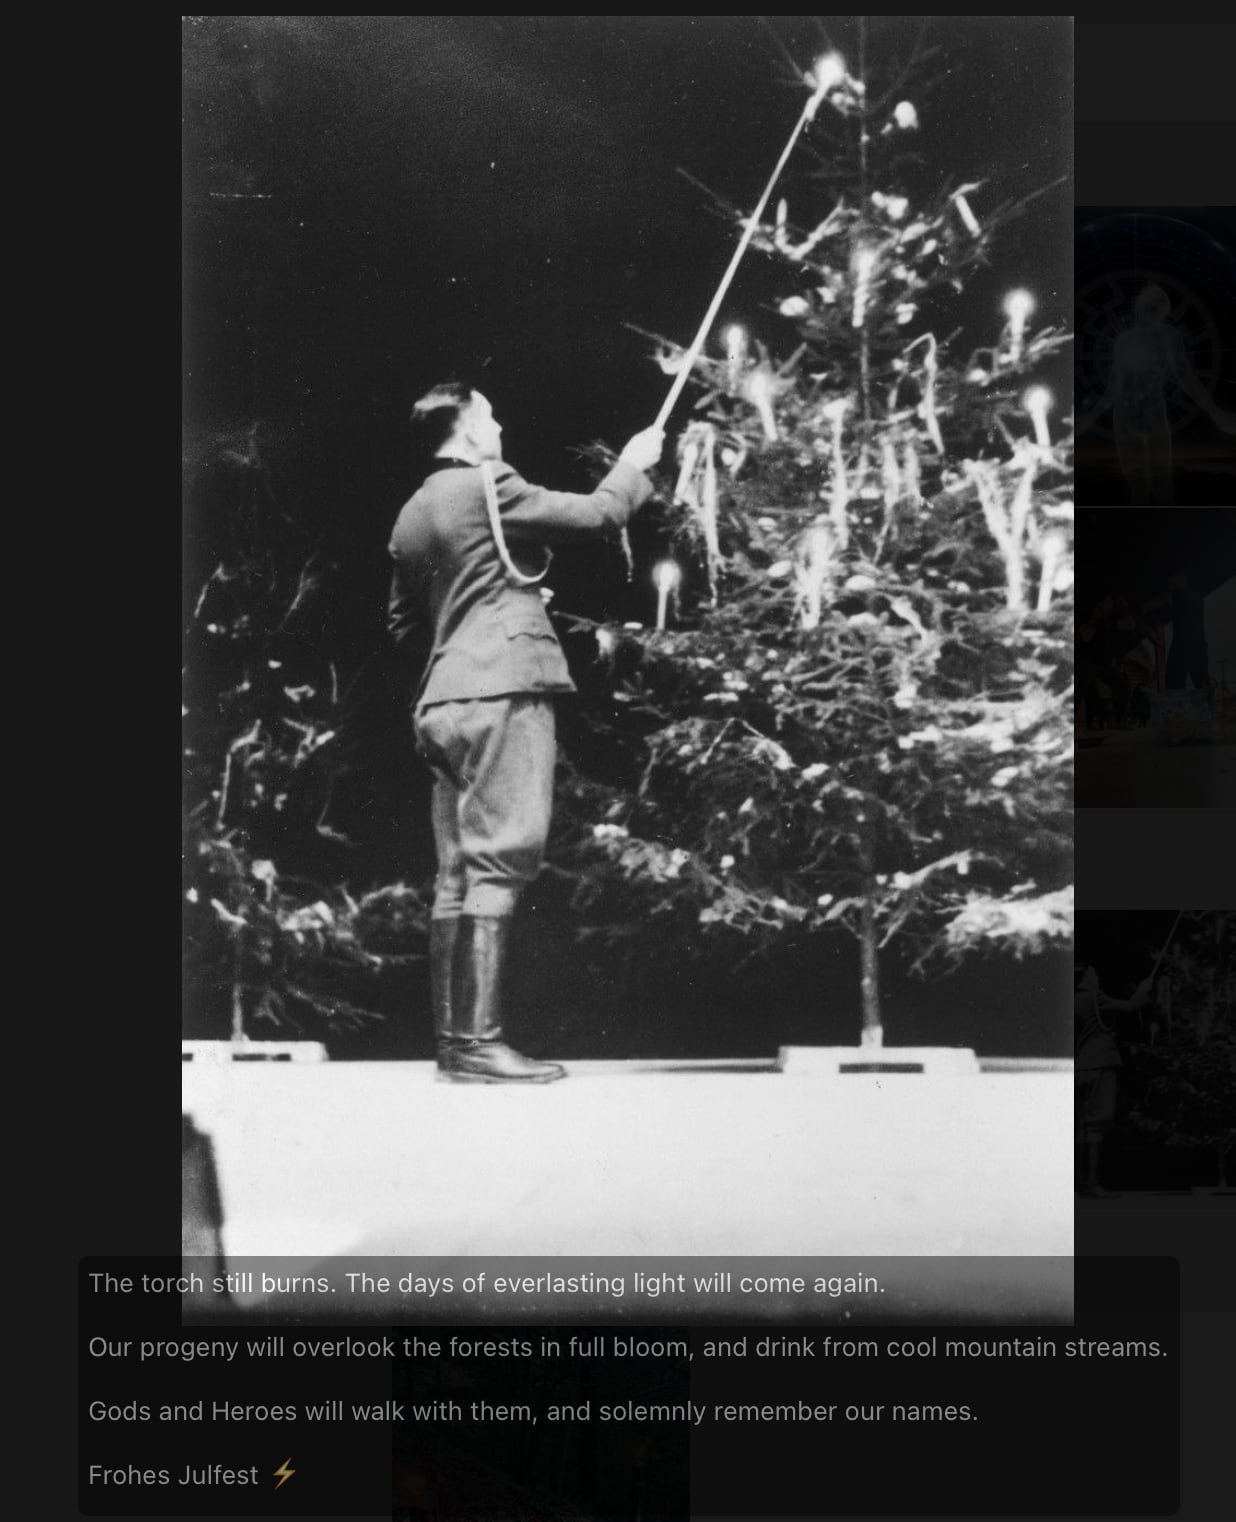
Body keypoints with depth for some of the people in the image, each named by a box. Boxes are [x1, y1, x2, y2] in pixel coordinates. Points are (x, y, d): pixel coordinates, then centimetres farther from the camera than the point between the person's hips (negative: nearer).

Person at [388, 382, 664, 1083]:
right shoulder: (488, 484, -5)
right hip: (502, 692, -9)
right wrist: (635, 465, 15)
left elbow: (404, 625, 25)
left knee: (459, 873, 7)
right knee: (498, 866, -11)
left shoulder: (413, 514, 19)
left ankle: (454, 1038, 9)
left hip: (444, 702, 9)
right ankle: (480, 1041, -14)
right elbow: (597, 514, -2)